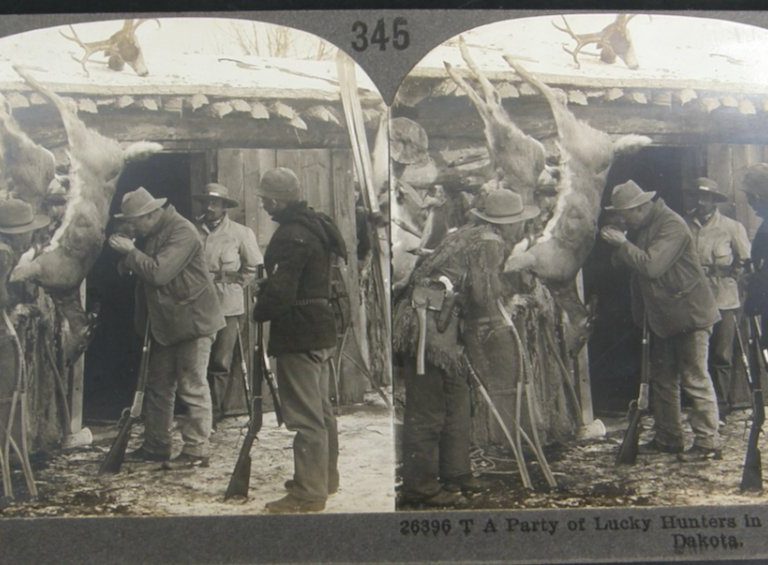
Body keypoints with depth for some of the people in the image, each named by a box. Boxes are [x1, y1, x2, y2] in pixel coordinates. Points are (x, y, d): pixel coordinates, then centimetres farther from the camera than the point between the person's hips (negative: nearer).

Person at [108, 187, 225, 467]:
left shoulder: (182, 232, -18)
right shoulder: (153, 234, 11)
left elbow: (159, 272, -26)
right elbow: (145, 272, 19)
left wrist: (130, 251, -16)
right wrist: (127, 256, -1)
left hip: (193, 320, -10)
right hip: (166, 323, 10)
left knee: (192, 387, -5)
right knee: (158, 386, 13)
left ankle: (196, 450, 1)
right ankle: (155, 446, 22)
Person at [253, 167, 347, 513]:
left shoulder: (291, 236, -19)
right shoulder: (315, 226, 13)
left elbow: (279, 292, -24)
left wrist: (259, 312, -6)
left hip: (298, 337, -11)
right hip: (321, 331, 11)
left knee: (306, 416, -6)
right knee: (321, 409, 19)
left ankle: (309, 492, -1)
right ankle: (325, 476, 32)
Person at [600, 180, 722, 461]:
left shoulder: (671, 225, -19)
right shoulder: (640, 227, 10)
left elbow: (652, 265, -28)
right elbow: (635, 264, 13)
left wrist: (623, 243, -19)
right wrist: (618, 246, -5)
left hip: (689, 313, -9)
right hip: (663, 316, 9)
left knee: (695, 379, -7)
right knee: (662, 379, 13)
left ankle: (707, 443, -2)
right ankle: (668, 438, 21)